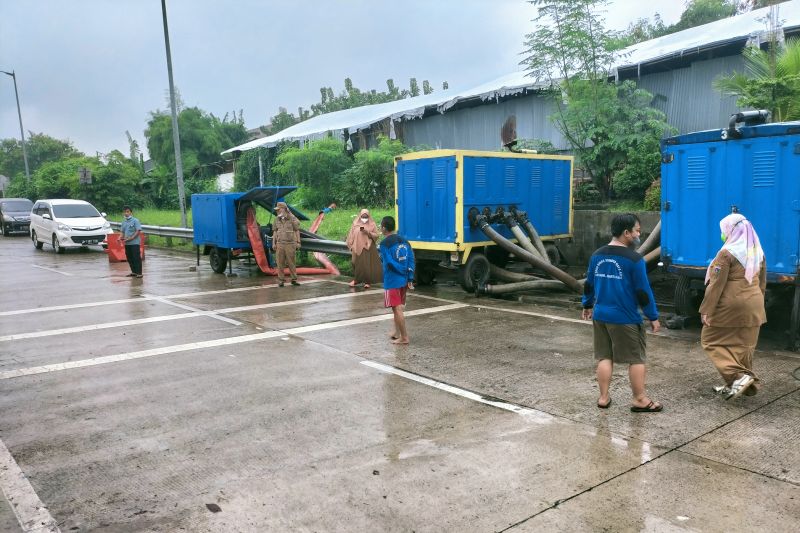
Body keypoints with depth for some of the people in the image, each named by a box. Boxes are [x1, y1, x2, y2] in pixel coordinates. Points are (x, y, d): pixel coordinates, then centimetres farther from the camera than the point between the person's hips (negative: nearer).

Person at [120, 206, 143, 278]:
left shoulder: (135, 220, -7)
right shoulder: (124, 222, 12)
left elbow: (138, 231, -13)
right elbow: (122, 231, 19)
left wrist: (131, 238, -20)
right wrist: (122, 237, -2)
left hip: (135, 243, -7)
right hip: (127, 243, 7)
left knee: (137, 258, -6)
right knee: (129, 258, 12)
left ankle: (139, 272, -4)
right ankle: (134, 272, 22)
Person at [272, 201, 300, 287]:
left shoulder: (292, 219, -4)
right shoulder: (277, 219, 8)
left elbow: (297, 231, -1)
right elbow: (275, 232, 11)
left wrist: (298, 242, -4)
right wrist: (273, 243, 5)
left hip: (290, 244, -3)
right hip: (280, 244, 3)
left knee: (291, 262, 0)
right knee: (280, 263, 2)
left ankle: (294, 279, 10)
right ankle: (281, 280, 8)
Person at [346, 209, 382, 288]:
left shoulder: (372, 224, 2)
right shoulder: (355, 224, 5)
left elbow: (376, 235, -2)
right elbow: (351, 236, 6)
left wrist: (368, 232, -15)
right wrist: (351, 246, 0)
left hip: (368, 248, -1)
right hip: (358, 248, 1)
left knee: (368, 265, -2)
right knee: (358, 264, 5)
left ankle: (367, 281, 6)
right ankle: (356, 279, 19)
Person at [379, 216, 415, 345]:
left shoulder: (385, 243, -11)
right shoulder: (404, 241, 8)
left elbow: (389, 262, -19)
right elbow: (411, 260, 3)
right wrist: (410, 278, 0)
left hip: (392, 281, -7)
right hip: (403, 281, 7)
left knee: (397, 309, -2)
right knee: (398, 308, 20)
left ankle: (404, 337, 0)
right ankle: (396, 333, 28)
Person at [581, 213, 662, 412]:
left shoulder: (597, 255, 4)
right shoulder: (634, 259, -14)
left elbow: (589, 285, 13)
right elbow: (643, 292, -12)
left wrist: (587, 305, 27)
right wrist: (653, 317, -2)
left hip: (600, 315, 6)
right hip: (625, 319, -6)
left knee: (604, 357, 14)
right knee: (636, 359, 8)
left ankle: (603, 397, 19)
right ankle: (640, 400, 17)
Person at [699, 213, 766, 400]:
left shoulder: (727, 253, -14)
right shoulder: (758, 253, 8)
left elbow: (716, 285, -16)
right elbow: (762, 283, 16)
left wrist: (706, 310, -12)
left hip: (730, 307, -7)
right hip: (753, 307, 7)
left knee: (711, 340, 4)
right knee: (744, 345, 14)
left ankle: (739, 376, -9)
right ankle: (742, 384, 21)